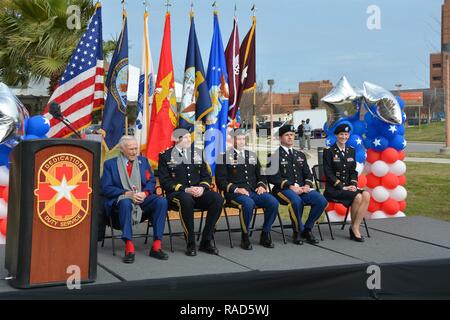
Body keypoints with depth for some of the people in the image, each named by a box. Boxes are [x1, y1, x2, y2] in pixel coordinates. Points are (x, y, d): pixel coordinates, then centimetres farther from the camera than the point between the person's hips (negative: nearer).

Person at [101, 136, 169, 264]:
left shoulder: (143, 161, 18)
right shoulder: (110, 164, 8)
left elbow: (151, 181, 11)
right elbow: (106, 188, -2)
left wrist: (144, 193, -11)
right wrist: (127, 193, -15)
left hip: (142, 198, 3)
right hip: (121, 198, -3)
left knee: (162, 201, -27)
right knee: (125, 203, -40)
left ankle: (156, 246, -26)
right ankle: (129, 248, -41)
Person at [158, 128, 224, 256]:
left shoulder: (197, 153, 18)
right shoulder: (166, 156, 4)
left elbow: (206, 176, 16)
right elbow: (164, 181, -5)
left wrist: (202, 187, -8)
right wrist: (185, 189, -17)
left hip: (198, 191, 4)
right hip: (177, 193, -4)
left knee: (218, 199, -26)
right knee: (186, 200, -40)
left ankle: (206, 242, -18)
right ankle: (190, 243, -27)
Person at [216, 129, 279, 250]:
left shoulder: (252, 155, 23)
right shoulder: (225, 157, 7)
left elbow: (261, 175, 25)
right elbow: (220, 180, -1)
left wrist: (262, 185, 3)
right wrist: (236, 189, -16)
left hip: (253, 191, 5)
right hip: (235, 193, -5)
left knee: (273, 202, -24)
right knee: (248, 203, -38)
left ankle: (265, 234, -6)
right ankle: (245, 237, -19)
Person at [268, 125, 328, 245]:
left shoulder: (300, 155, 22)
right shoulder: (275, 155, 2)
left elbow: (308, 173, 19)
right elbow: (273, 177, -7)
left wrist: (307, 185, -3)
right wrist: (290, 186, -17)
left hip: (302, 188, 5)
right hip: (283, 189, -5)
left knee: (321, 201, -21)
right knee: (296, 201, -38)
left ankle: (307, 229, -3)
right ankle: (298, 231, -15)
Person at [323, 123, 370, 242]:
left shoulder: (351, 151, 15)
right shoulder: (329, 151, -2)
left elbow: (353, 171, 14)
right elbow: (328, 173, -8)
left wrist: (353, 184, -5)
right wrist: (342, 187, -15)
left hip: (348, 187, 5)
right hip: (333, 188, -5)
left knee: (366, 195, -25)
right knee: (357, 197, -28)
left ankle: (355, 227, -20)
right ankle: (354, 227, -8)